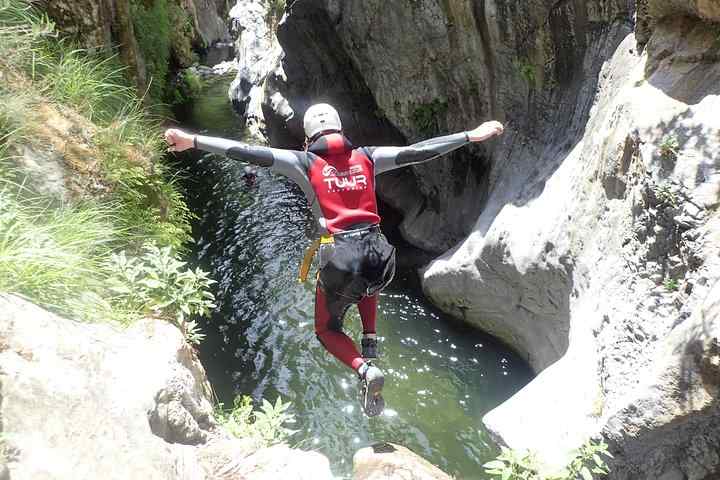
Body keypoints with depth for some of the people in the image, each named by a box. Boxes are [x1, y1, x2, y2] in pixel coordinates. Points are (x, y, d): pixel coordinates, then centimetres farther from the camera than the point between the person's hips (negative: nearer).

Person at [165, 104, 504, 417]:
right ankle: (370, 346, 24)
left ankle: (364, 369, -6)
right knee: (366, 287, 41)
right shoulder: (367, 157, 10)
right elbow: (416, 152, 9)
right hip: (379, 256, 4)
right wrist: (471, 135, 15)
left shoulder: (305, 162, 4)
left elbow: (253, 153, -4)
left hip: (339, 259, -3)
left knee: (327, 329, 21)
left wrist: (193, 141, -4)